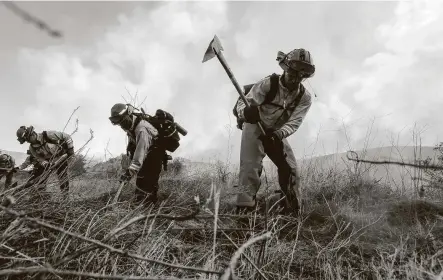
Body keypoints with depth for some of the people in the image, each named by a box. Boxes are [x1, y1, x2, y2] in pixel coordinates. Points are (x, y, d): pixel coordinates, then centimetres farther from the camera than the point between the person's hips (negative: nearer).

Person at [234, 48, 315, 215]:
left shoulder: (304, 97, -11)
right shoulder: (268, 84, -21)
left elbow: (294, 122, -20)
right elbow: (243, 102, -26)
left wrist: (280, 133, -42)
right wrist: (246, 112, -52)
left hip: (277, 133, 4)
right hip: (255, 127, -4)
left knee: (291, 170, 1)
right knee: (251, 167, -21)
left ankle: (293, 212, 15)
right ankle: (245, 208, -18)